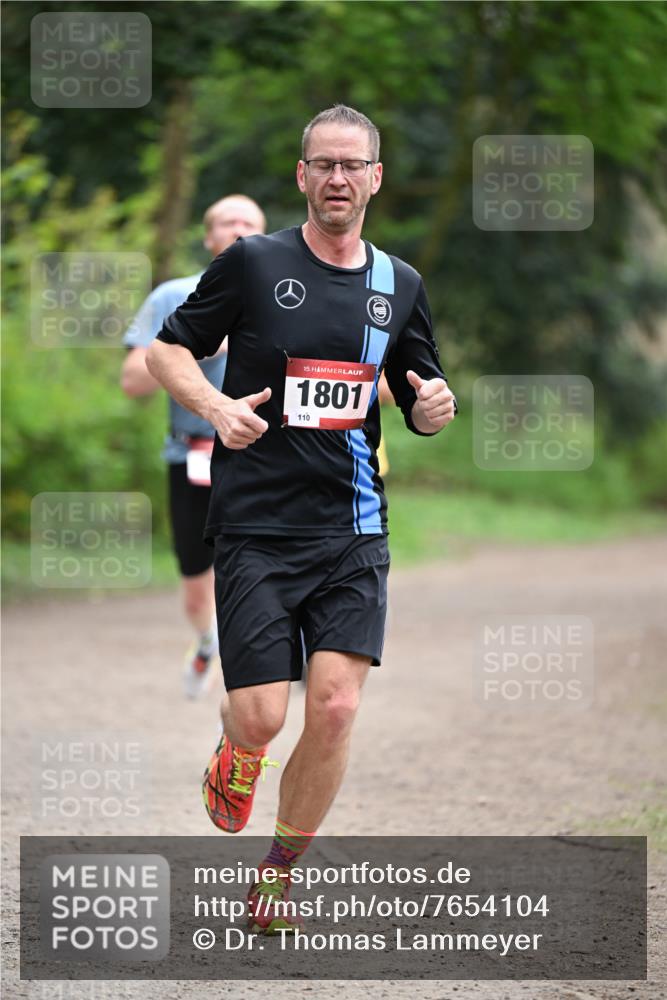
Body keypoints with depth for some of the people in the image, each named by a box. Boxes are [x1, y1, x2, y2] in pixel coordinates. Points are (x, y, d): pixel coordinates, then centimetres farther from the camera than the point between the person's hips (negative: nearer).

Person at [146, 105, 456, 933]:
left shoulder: (399, 285, 10)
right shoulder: (253, 263, -1)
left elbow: (421, 406, 20)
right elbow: (167, 349, 4)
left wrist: (436, 406, -4)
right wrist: (214, 406, -15)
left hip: (353, 531, 3)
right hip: (256, 527, -3)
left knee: (335, 709, -9)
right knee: (261, 718, -8)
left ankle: (279, 874, 12)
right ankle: (235, 764, 31)